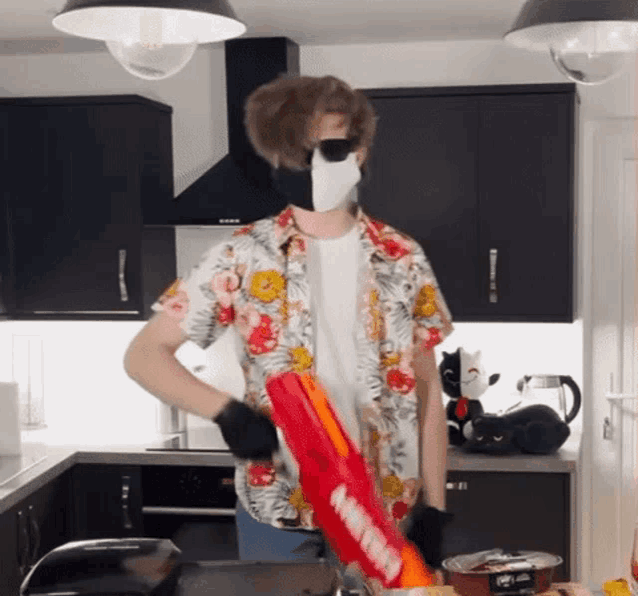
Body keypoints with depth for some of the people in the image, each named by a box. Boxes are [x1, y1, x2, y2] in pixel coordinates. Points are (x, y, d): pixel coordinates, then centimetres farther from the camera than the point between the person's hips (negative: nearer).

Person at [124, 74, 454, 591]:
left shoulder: (403, 260, 0)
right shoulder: (242, 259, -6)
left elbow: (427, 391, 5)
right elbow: (144, 355, -3)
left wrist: (433, 507, 2)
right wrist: (226, 411, -18)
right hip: (276, 506, -1)